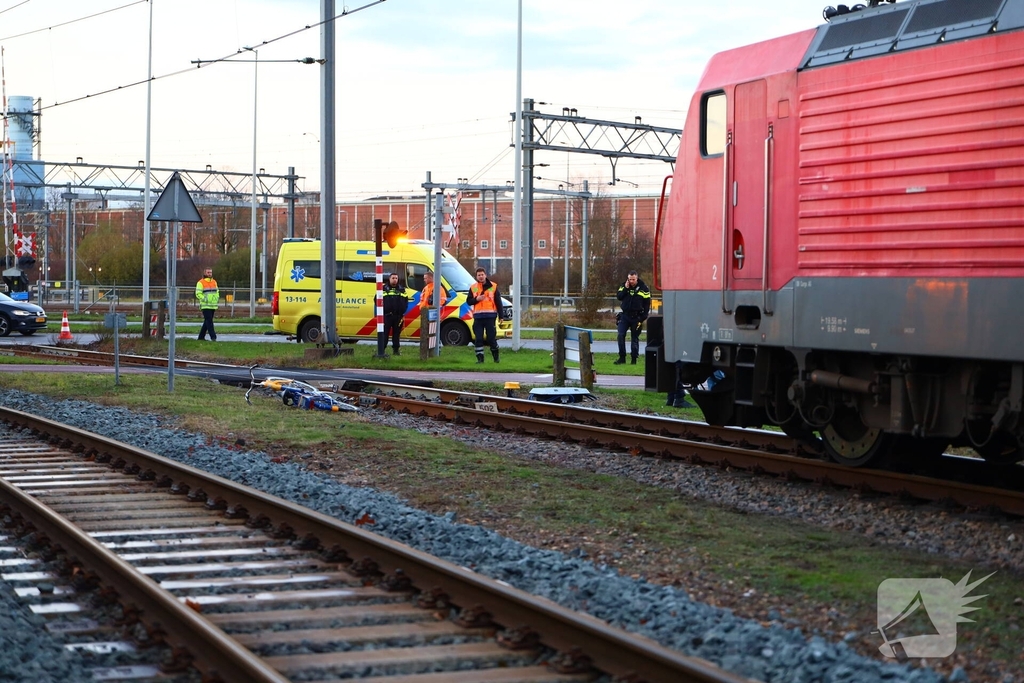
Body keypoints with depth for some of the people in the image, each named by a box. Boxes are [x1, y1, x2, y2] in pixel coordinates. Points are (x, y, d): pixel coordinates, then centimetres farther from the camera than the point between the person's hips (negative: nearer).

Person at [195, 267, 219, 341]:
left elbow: (217, 292, 25)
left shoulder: (214, 282, 15)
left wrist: (217, 298, 6)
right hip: (205, 306, -7)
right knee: (209, 321, -12)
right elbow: (198, 294, -10)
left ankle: (201, 337, 18)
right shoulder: (201, 283, -5)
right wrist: (204, 299, -22)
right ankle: (213, 337, -16)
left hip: (213, 306, 7)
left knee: (207, 321, 10)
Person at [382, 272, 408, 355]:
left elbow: (406, 301, 15)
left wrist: (403, 311, 3)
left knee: (397, 333, 7)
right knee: (385, 333, -4)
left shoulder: (401, 289, 12)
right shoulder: (383, 288, 2)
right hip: (386, 315, -3)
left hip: (398, 316, 3)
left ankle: (396, 350, 14)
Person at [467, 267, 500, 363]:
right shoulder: (473, 288, 10)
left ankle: (496, 357, 16)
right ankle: (480, 358, 4)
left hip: (490, 316, -2)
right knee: (478, 339, -1)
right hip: (478, 317, 2)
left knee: (491, 338, -1)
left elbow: (498, 302, 4)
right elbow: (468, 301, 9)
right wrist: (476, 299, -10)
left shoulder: (493, 286, 4)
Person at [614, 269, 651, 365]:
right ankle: (622, 357, -2)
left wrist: (643, 318, -8)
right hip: (625, 315, 2)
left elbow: (647, 304, -3)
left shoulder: (644, 288, -5)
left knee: (635, 338, 4)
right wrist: (625, 289, -15)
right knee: (621, 335, -8)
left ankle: (634, 359, 10)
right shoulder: (624, 286, 4)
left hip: (636, 317, -2)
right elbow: (618, 297, -2)